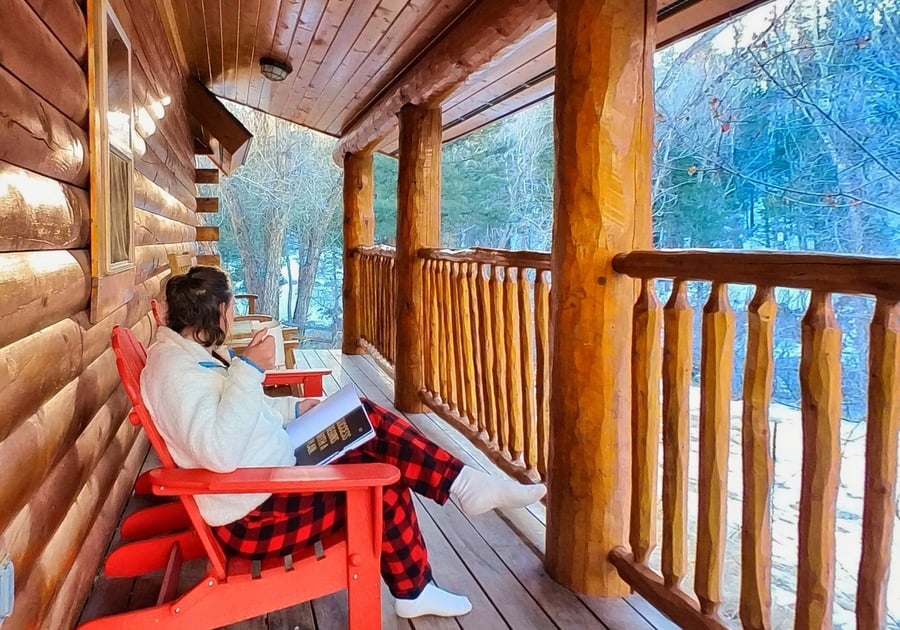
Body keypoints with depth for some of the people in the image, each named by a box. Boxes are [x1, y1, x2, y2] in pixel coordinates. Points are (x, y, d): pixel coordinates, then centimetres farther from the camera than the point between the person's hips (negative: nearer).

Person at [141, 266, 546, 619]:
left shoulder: (189, 352, 8)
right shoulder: (175, 369, -25)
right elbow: (220, 452, -38)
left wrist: (293, 408, 15)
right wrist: (250, 369, -31)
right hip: (251, 515, -10)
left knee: (367, 418, 2)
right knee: (384, 482, -5)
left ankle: (463, 484, 3)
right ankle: (413, 593, 18)